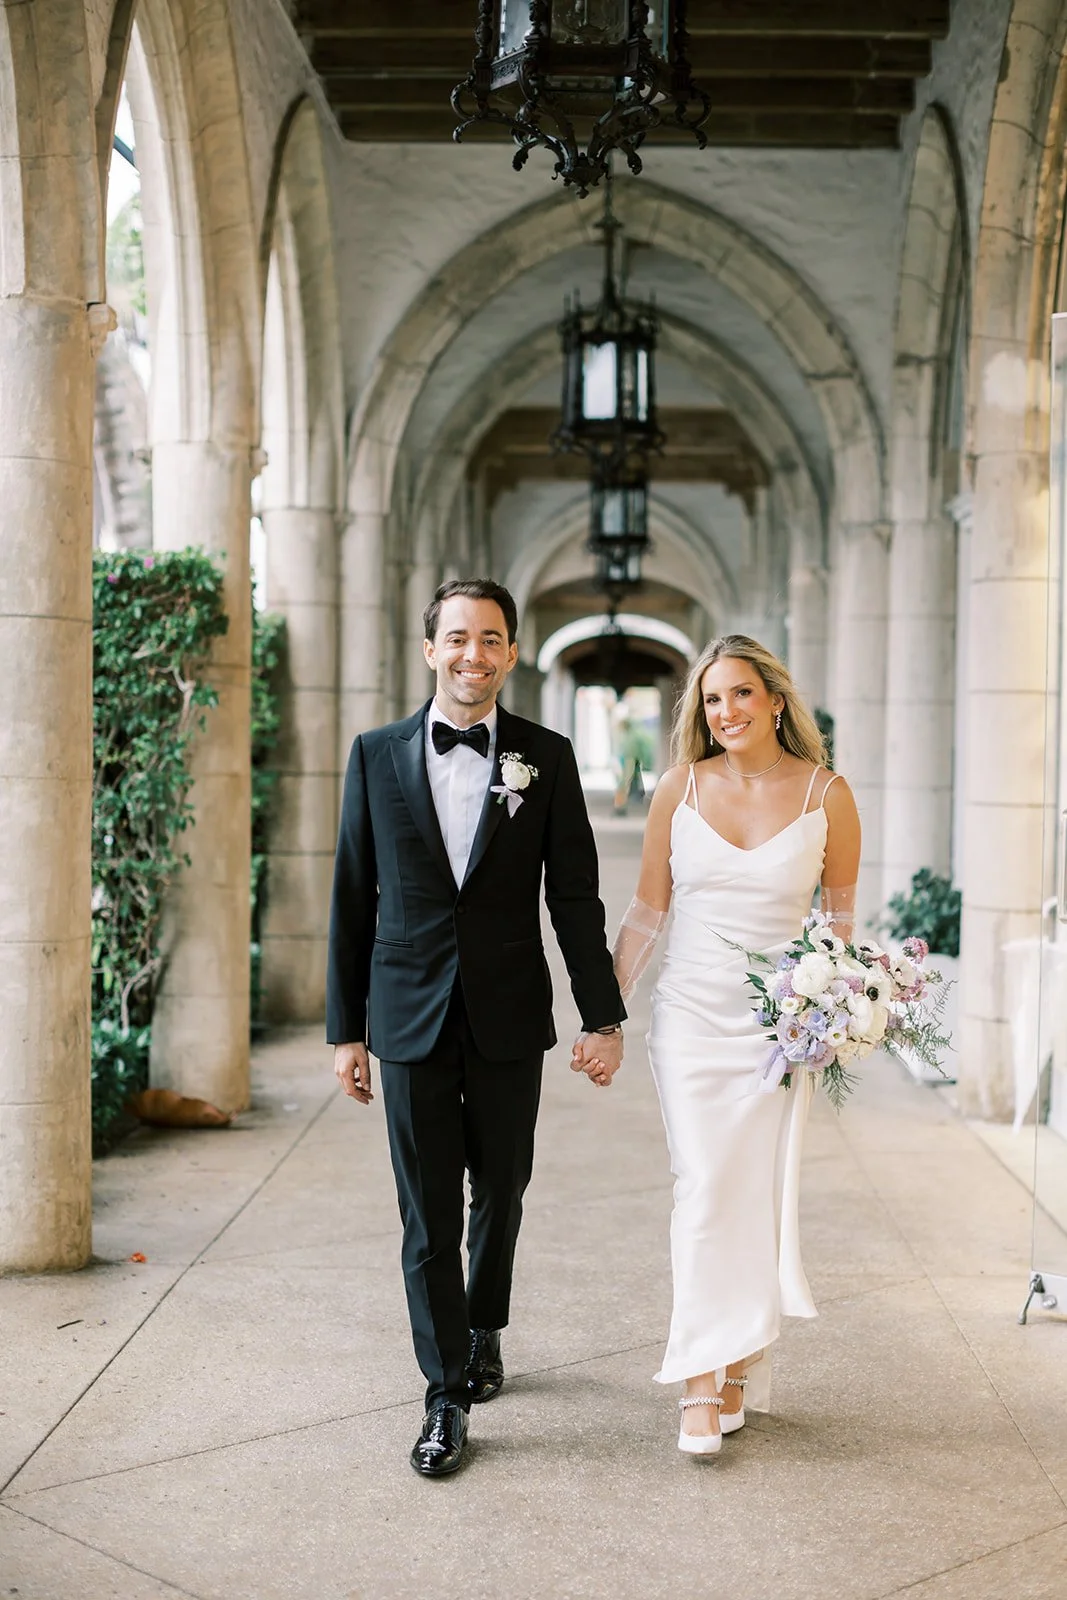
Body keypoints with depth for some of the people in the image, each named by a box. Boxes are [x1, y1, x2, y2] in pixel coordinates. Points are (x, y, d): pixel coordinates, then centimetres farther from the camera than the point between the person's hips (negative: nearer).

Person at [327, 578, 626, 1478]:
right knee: (428, 1214, 2)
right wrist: (346, 1028, 2)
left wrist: (604, 1016, -3)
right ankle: (446, 1396, 12)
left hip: (510, 1021, 1)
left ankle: (484, 1334, 39)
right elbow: (352, 900, 3)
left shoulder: (547, 758, 0)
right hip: (411, 1020, 0)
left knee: (499, 1193, 15)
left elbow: (576, 897, 1)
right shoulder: (378, 755, 1)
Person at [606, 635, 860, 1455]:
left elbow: (842, 914, 6)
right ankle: (704, 1384, 2)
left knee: (761, 1193, 4)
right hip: (691, 1013, 1)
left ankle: (739, 1368, 19)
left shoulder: (826, 794, -2)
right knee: (704, 1189, -4)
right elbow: (647, 911, 7)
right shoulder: (681, 789, 1)